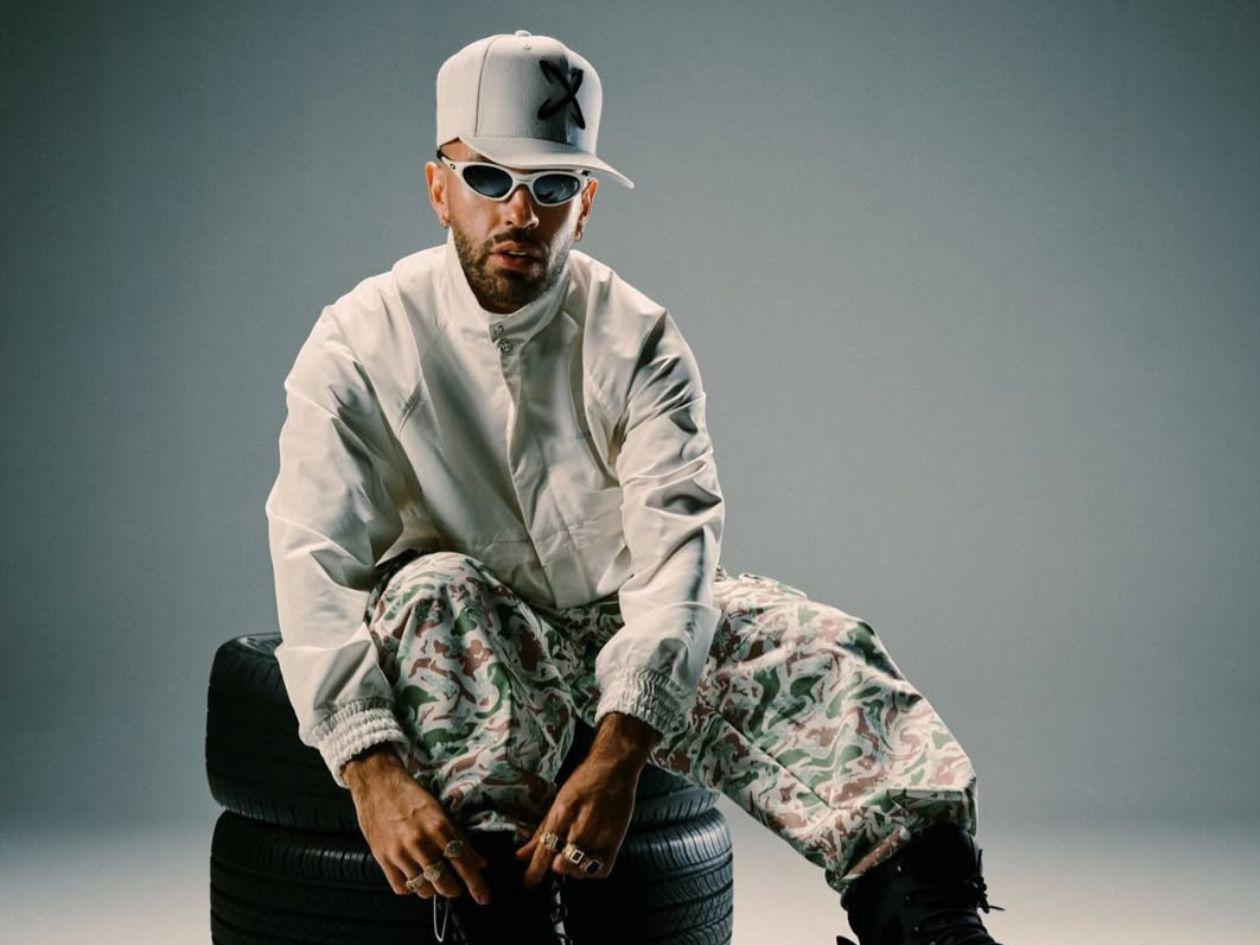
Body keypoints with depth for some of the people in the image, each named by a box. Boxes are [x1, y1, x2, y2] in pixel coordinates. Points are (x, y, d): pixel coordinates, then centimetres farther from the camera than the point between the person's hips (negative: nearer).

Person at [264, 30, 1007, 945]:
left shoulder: (637, 338, -5)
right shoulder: (360, 341, -7)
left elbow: (677, 541, -19)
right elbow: (314, 561, -18)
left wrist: (621, 747, -36)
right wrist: (373, 771, -35)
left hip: (624, 638, 2)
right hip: (459, 658, -1)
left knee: (814, 645, -20)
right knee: (435, 593, -34)